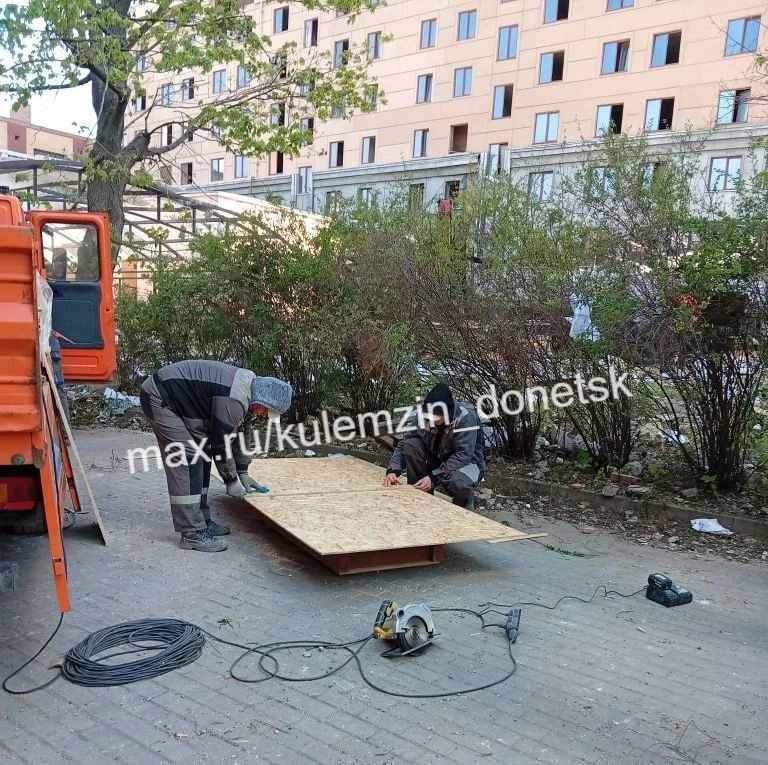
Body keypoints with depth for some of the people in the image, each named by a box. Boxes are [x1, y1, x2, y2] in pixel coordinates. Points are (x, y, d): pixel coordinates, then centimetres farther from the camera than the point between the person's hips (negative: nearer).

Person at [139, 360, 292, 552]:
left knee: (200, 456, 10)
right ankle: (192, 533, -10)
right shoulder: (233, 400, -27)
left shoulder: (247, 384, 4)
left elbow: (232, 435, 14)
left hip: (173, 399, 11)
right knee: (187, 460, -13)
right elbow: (220, 443, -20)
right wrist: (232, 481, -7)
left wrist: (242, 473, 15)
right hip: (159, 399, -11)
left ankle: (201, 520, 17)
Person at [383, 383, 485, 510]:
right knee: (411, 445, -21)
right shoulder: (420, 415, -15)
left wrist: (434, 477, -38)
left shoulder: (466, 417, -27)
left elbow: (463, 455, -30)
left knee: (458, 483, -38)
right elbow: (403, 445, -12)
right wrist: (393, 470, -30)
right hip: (436, 460, 4)